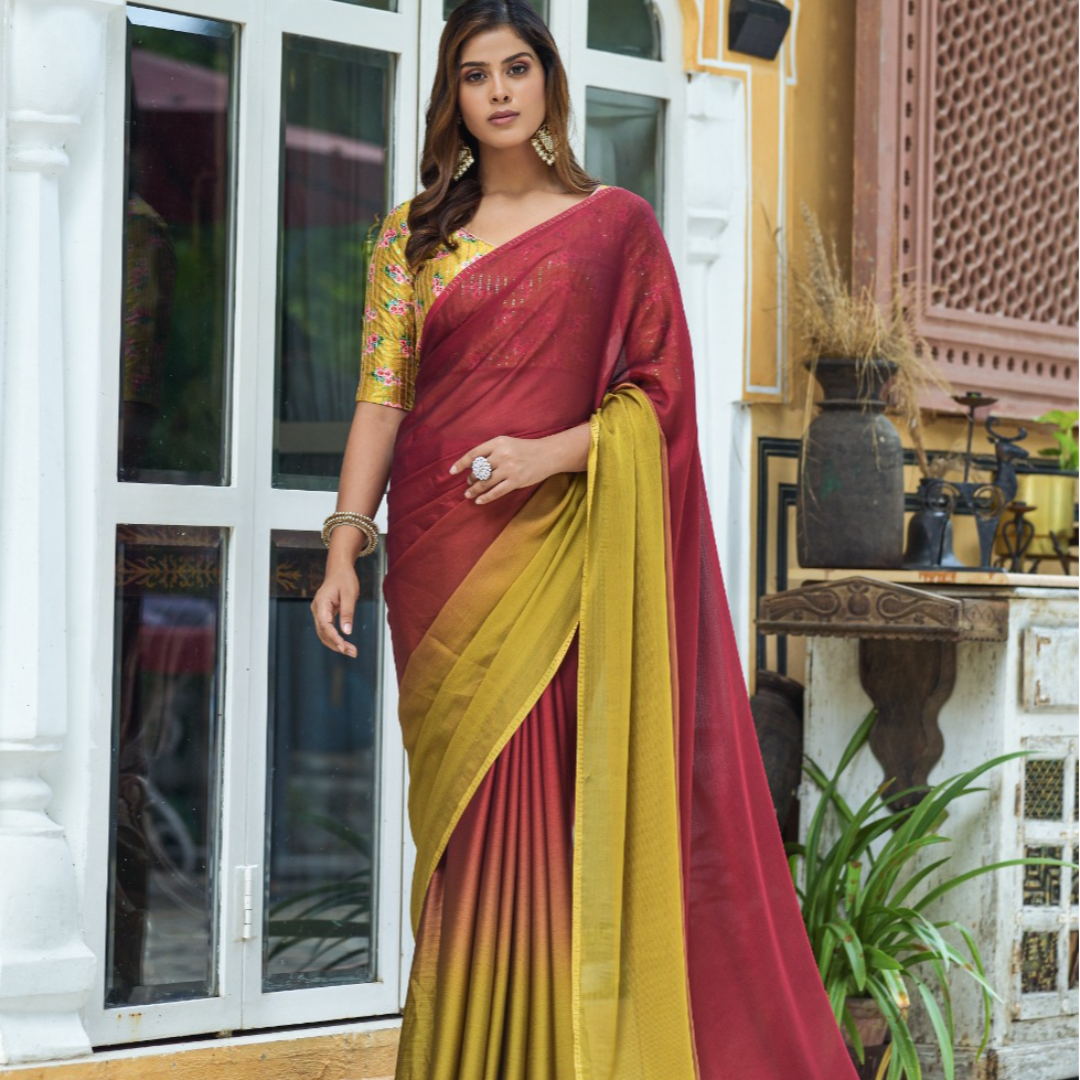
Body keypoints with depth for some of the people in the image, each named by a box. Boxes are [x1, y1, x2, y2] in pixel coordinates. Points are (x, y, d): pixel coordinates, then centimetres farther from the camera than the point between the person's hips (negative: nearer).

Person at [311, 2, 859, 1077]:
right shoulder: (413, 233, 12)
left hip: (560, 554, -2)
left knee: (546, 808, -9)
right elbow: (382, 394, 7)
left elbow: (657, 393, 1)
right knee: (461, 812, 3)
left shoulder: (617, 225, 5)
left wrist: (548, 452, -15)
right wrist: (344, 546, -3)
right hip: (441, 558, 2)